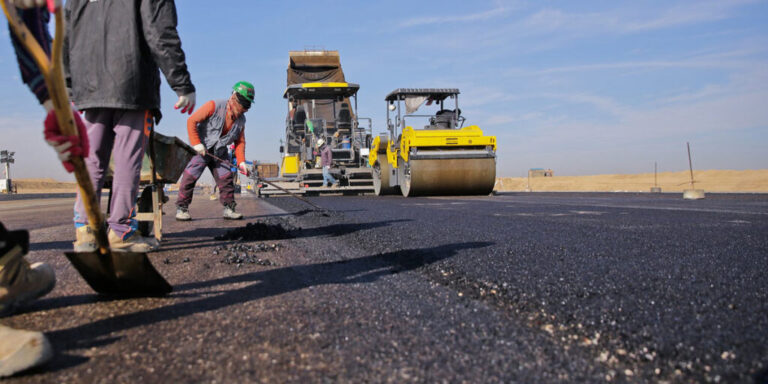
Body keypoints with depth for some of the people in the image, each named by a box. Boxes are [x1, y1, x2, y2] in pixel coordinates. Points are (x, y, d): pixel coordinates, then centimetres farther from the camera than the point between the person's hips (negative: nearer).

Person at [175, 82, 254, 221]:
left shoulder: (241, 120, 2)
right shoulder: (214, 106, -16)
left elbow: (240, 142, 7)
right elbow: (191, 121, -16)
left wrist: (241, 161, -5)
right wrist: (196, 143, -22)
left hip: (219, 153, 5)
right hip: (201, 149, -5)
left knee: (226, 178, -2)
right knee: (190, 176, -10)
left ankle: (229, 209, 7)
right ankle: (181, 208, 0)